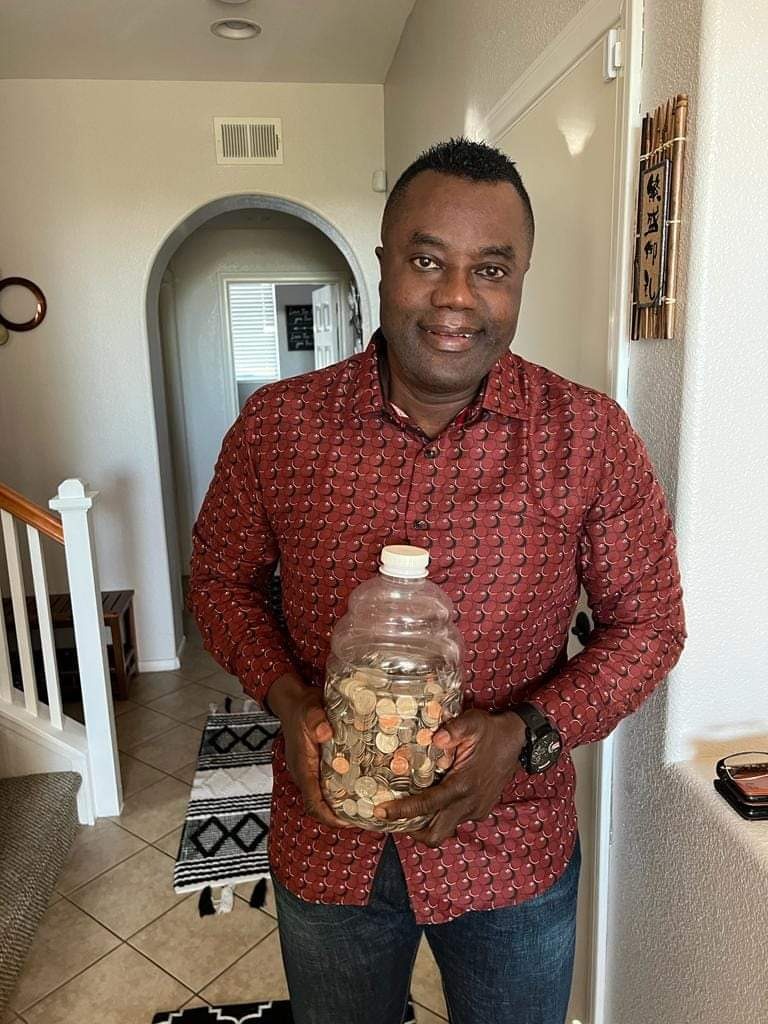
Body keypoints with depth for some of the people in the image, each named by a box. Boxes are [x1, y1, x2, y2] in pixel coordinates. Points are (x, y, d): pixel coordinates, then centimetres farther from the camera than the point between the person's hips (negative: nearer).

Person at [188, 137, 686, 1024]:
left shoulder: (590, 436, -14)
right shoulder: (277, 424, -11)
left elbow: (648, 622, -6)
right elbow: (221, 579, 1)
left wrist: (526, 735, -21)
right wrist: (285, 699, -16)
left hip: (512, 847, 0)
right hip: (325, 844, 2)